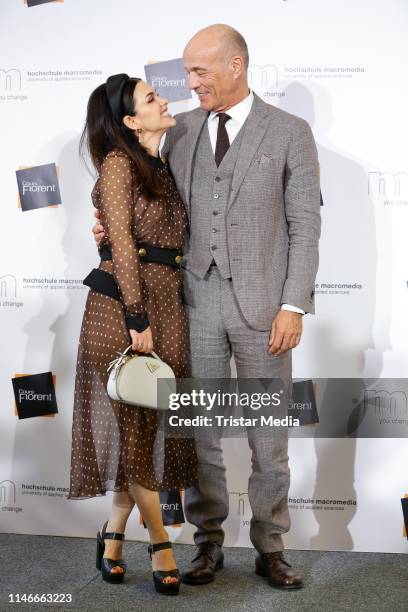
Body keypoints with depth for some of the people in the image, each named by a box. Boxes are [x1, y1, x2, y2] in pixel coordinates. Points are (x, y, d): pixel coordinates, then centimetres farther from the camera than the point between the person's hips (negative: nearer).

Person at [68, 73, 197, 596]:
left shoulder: (164, 170, 19)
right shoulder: (119, 162, -4)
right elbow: (121, 243, -11)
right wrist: (137, 316, -16)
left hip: (167, 303, 7)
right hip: (122, 304, -7)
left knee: (150, 422, 7)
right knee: (135, 421, 0)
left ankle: (113, 535, 21)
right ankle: (160, 541, 11)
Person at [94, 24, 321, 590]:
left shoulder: (290, 132, -2)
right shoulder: (182, 130, 9)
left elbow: (305, 227, -5)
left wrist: (293, 306, -11)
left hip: (262, 303, -3)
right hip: (198, 298, 3)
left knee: (268, 433, 6)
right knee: (199, 429, 8)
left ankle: (270, 549, 21)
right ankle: (209, 543, 23)